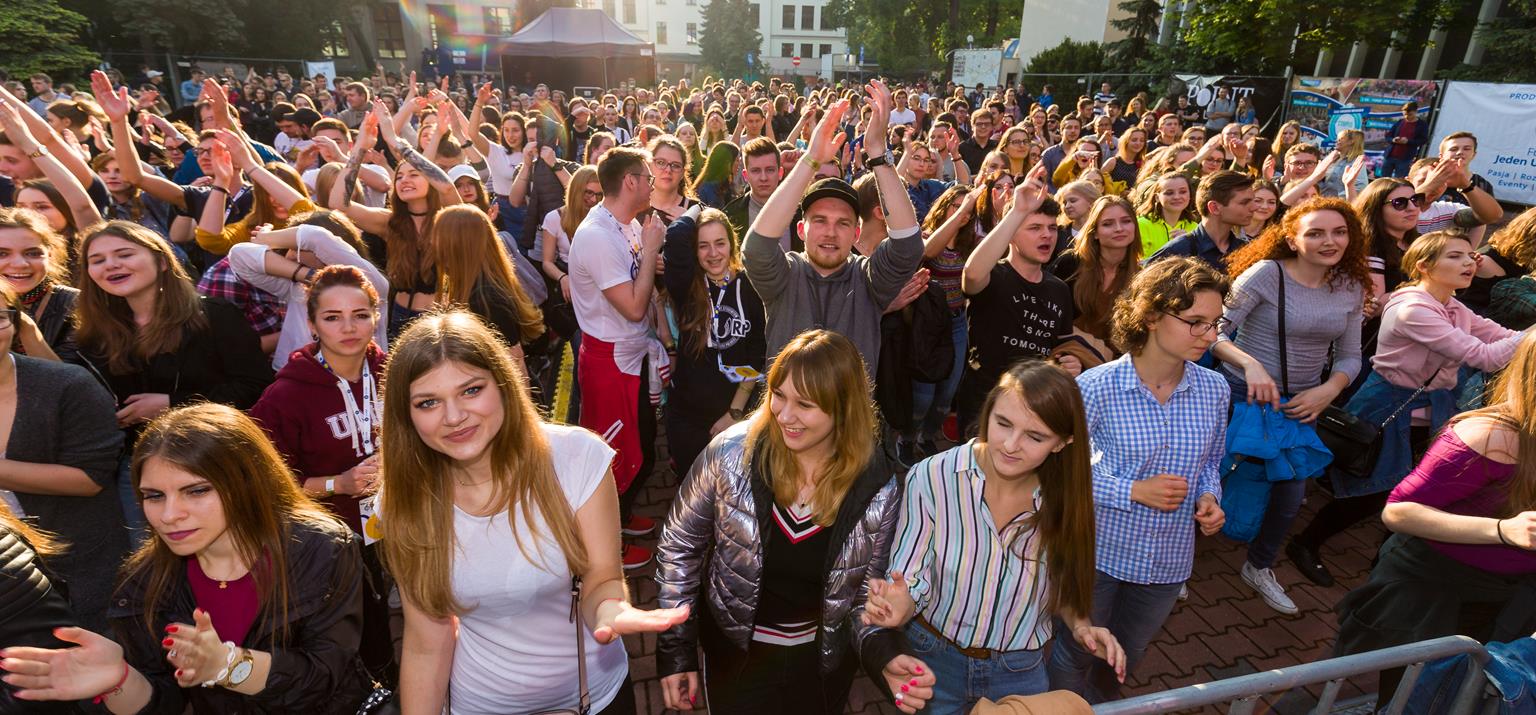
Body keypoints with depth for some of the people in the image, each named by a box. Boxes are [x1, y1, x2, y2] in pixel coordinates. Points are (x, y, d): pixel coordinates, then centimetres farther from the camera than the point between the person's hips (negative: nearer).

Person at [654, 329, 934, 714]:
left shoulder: (878, 486, -20)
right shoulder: (731, 453, -23)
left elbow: (867, 592, -9)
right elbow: (679, 547, -9)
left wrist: (885, 655, -28)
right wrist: (675, 649, -7)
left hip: (824, 660, 1)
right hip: (736, 652, -1)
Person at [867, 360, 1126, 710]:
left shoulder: (1064, 498, -13)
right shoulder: (930, 478, -25)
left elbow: (1060, 581, 4)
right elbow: (910, 580, -18)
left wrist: (1079, 625, -14)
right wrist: (902, 606, -39)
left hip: (1020, 672, 3)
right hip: (933, 659, -2)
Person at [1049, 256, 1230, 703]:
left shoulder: (1214, 390, -7)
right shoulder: (1097, 387, -22)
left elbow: (1210, 462, 9)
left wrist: (1209, 498, -10)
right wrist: (1132, 491, -23)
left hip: (1169, 561, 5)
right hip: (1098, 552, -4)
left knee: (1124, 660, 26)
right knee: (1074, 658, 15)